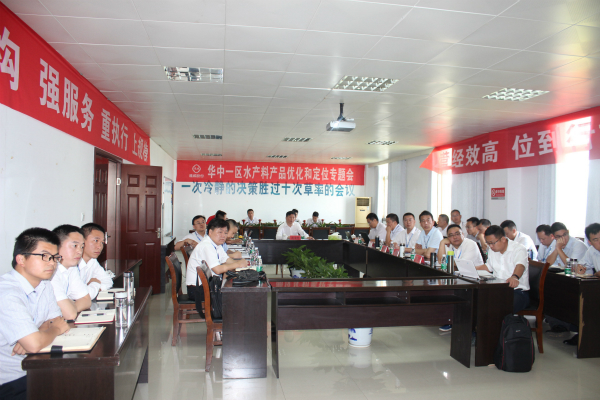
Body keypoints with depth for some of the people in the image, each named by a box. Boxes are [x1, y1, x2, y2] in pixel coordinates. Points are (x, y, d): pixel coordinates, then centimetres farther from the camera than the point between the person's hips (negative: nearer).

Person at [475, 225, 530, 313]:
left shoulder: (519, 249, -8)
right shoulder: (493, 252, 15)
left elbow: (520, 265, -29)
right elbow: (488, 267, 31)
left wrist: (514, 277, -51)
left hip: (518, 290, -7)